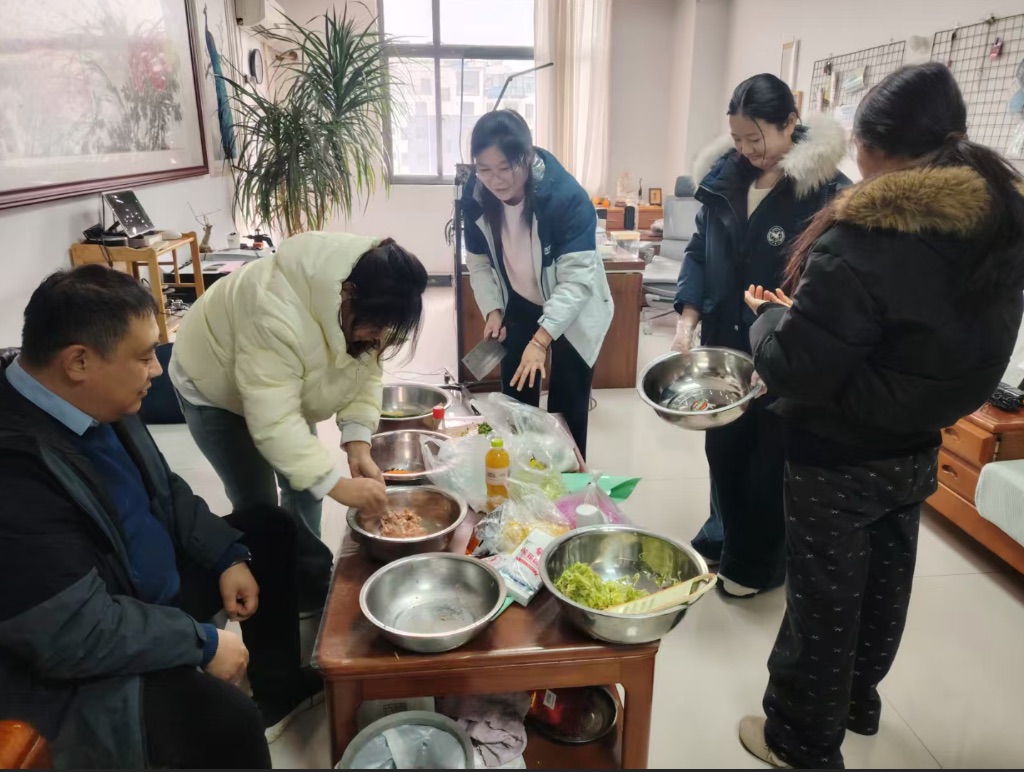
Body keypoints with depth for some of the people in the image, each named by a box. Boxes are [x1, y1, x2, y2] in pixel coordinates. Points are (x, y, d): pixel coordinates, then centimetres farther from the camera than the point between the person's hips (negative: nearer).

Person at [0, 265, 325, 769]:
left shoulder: (94, 402, -6)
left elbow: (162, 489, 10)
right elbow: (80, 634, -31)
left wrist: (228, 555, 1)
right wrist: (203, 642, -20)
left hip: (155, 578, 10)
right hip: (78, 660, -9)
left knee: (270, 531, 16)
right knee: (227, 723, -30)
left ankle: (278, 689, 29)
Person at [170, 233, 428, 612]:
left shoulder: (363, 306, -21)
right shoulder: (278, 314, -44)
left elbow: (365, 371, -12)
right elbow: (273, 422, -42)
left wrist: (358, 442, -25)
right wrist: (338, 484, -43)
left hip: (286, 386, 7)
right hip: (215, 386, -6)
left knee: (306, 478, 10)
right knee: (258, 502, -3)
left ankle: (308, 578, 29)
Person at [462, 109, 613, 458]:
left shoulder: (567, 196, -30)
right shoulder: (475, 197, -16)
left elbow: (577, 278, -34)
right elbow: (479, 262, -2)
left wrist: (541, 339, -43)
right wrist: (493, 311, -17)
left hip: (573, 311, -4)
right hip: (519, 307, 4)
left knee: (567, 409, 4)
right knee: (516, 404, 11)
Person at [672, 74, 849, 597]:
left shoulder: (827, 191, -15)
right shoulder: (724, 176, 1)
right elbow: (699, 251, 6)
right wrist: (687, 318, -6)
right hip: (725, 343, 5)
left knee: (770, 460, 10)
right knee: (722, 445, 18)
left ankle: (757, 564, 31)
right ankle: (723, 538, 41)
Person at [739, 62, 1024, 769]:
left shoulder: (864, 238, -28)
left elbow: (796, 370, -25)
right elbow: (963, 338, 10)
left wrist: (770, 313, -7)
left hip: (840, 458, -7)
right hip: (917, 448, 8)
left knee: (825, 597, 10)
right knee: (883, 582, 24)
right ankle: (857, 699, 48)